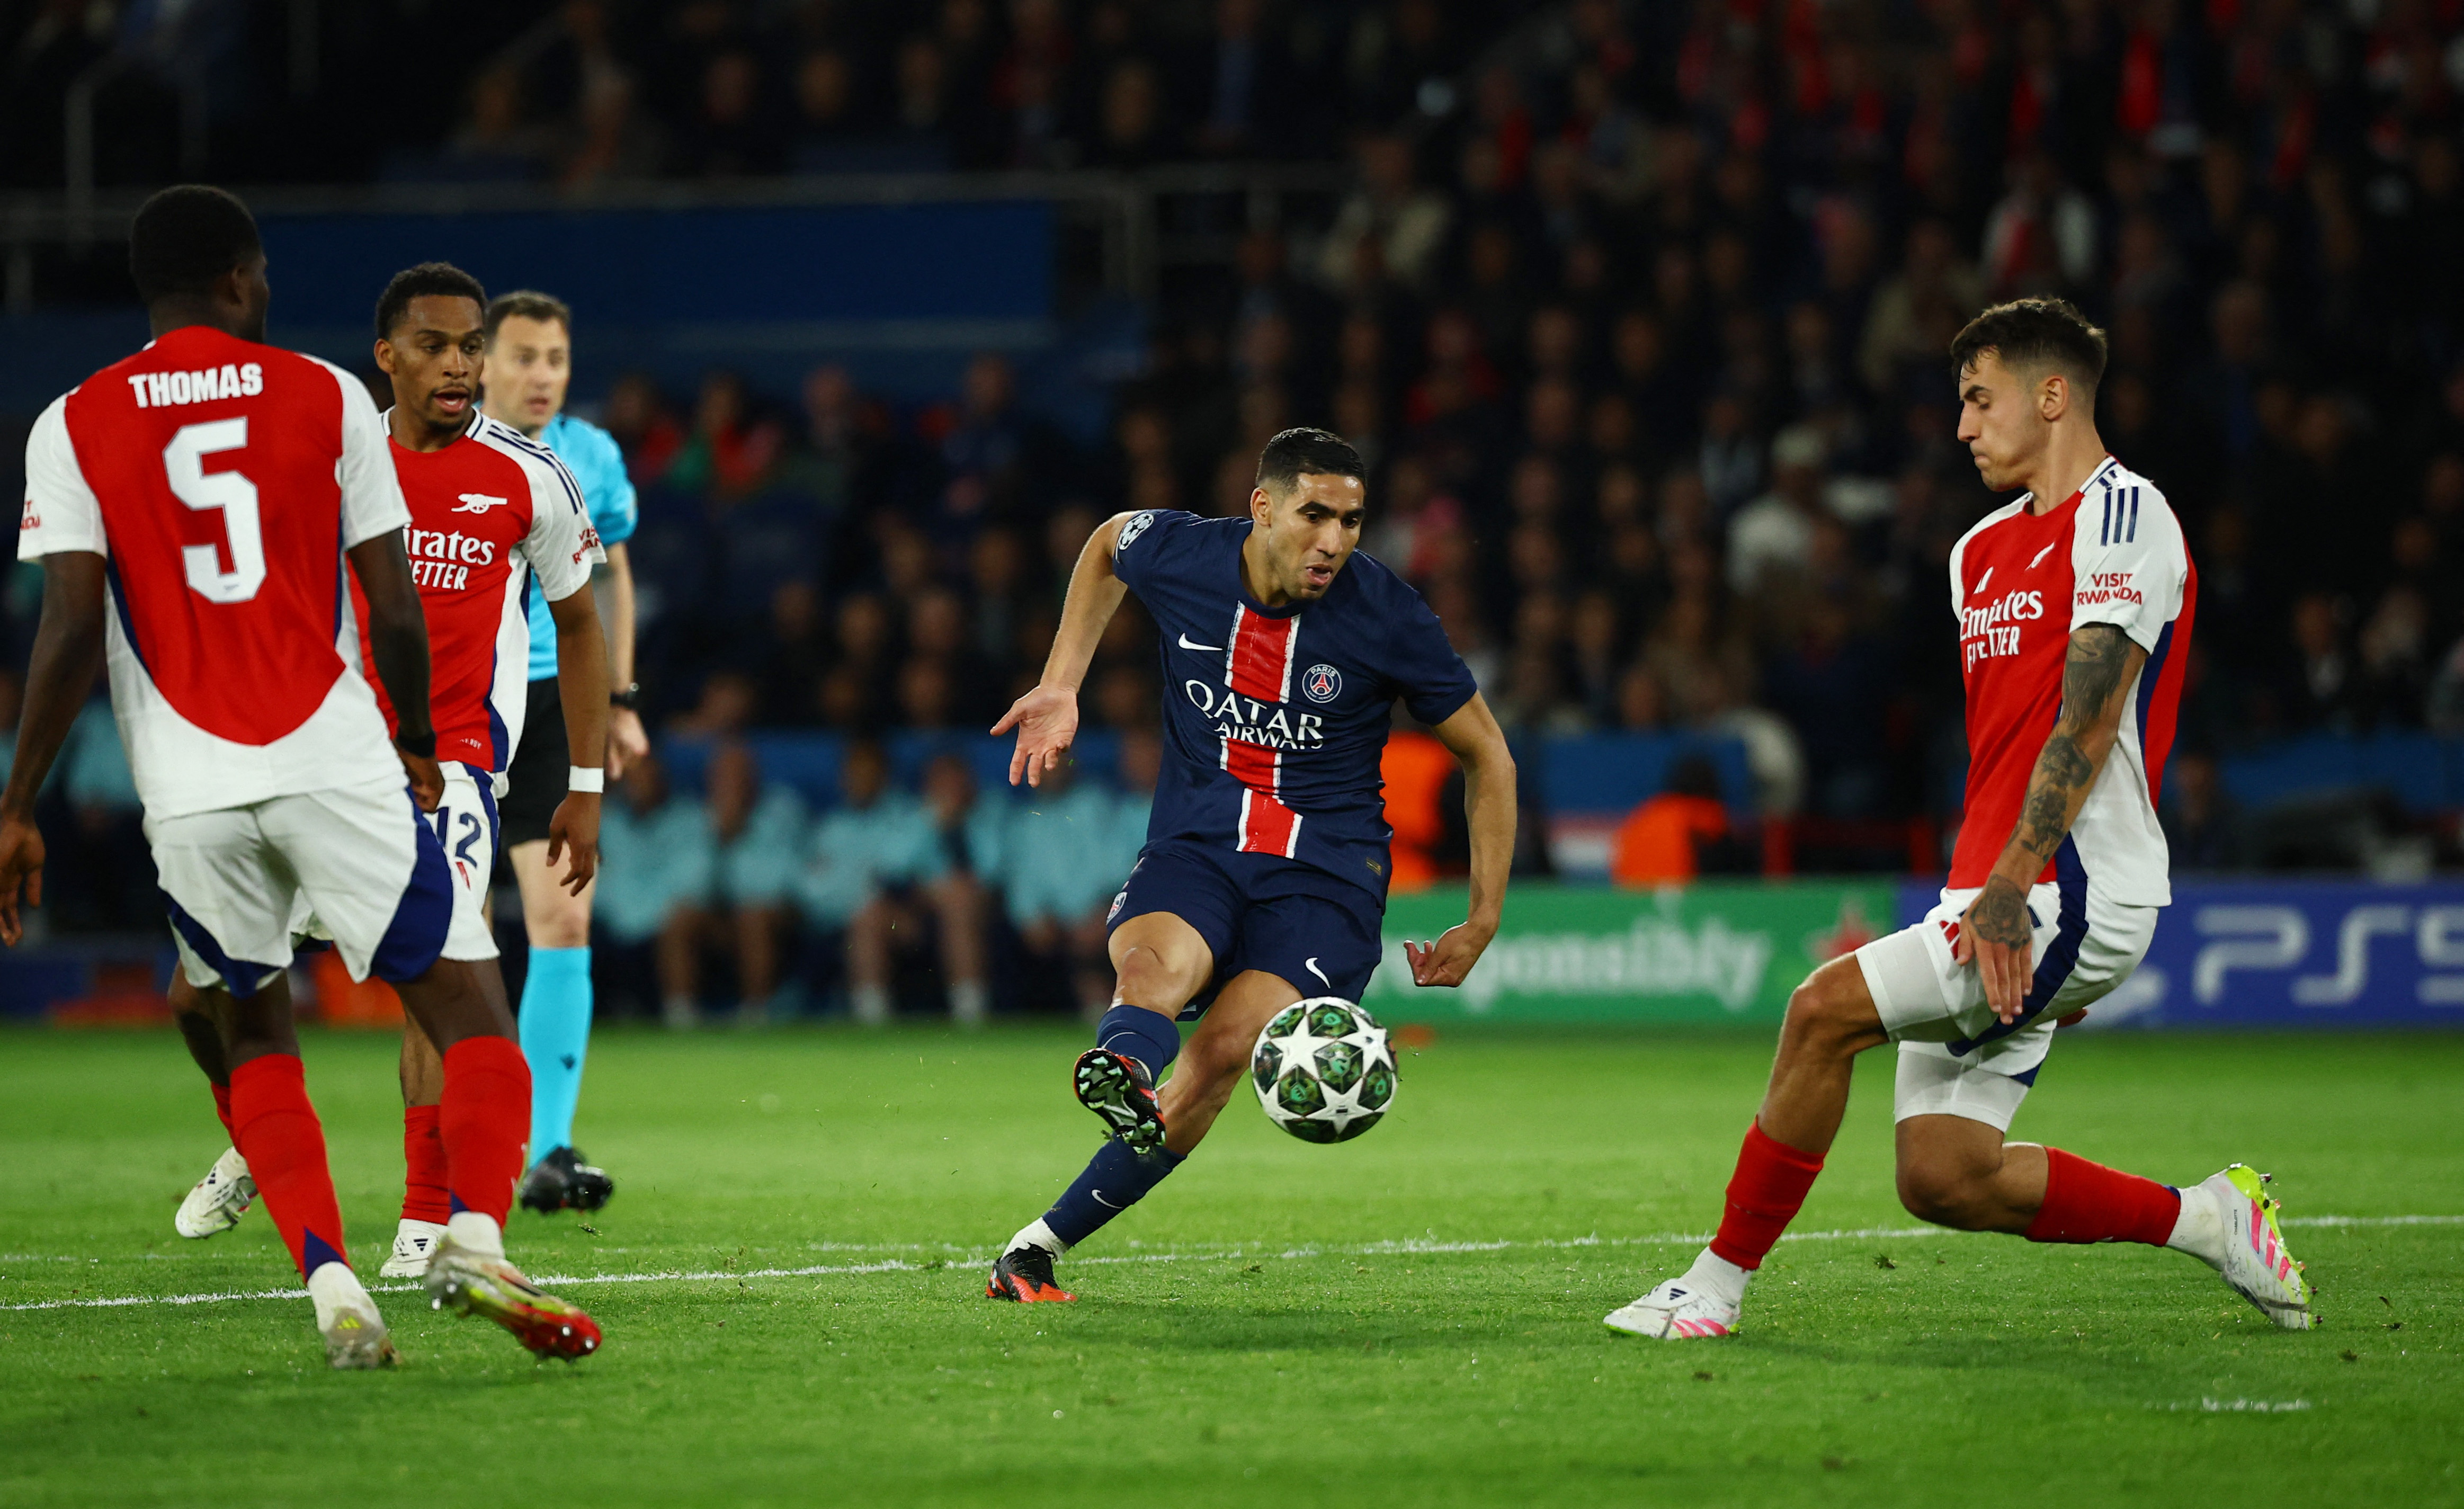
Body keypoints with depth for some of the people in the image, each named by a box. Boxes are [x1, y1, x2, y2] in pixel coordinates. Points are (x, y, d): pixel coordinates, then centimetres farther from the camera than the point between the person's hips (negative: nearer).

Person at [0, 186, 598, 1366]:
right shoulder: (327, 399, 5)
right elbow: (397, 614, 4)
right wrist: (419, 747, 20)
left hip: (189, 792, 2)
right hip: (336, 764, -2)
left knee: (251, 1037, 20)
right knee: (470, 1007, 2)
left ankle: (330, 1282, 3)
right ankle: (475, 1236, -23)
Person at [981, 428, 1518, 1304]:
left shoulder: (1386, 616, -9)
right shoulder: (1174, 556, -5)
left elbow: (1486, 756, 5)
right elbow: (1107, 545, 23)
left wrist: (1485, 921, 3)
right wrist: (1061, 687, 14)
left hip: (1326, 875, -2)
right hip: (1193, 847, 2)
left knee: (1223, 1051, -26)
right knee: (1154, 971, -34)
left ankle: (1041, 1244, -21)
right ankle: (1120, 1073, -70)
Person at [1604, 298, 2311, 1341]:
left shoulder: (2121, 515, -8)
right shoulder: (1982, 550, 20)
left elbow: (2087, 721, -17)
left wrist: (2010, 889, -24)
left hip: (2074, 893, -9)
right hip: (1993, 896, 9)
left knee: (1827, 1007, -19)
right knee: (1943, 1179, 0)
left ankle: (1718, 1285, -9)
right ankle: (2207, 1220, 16)